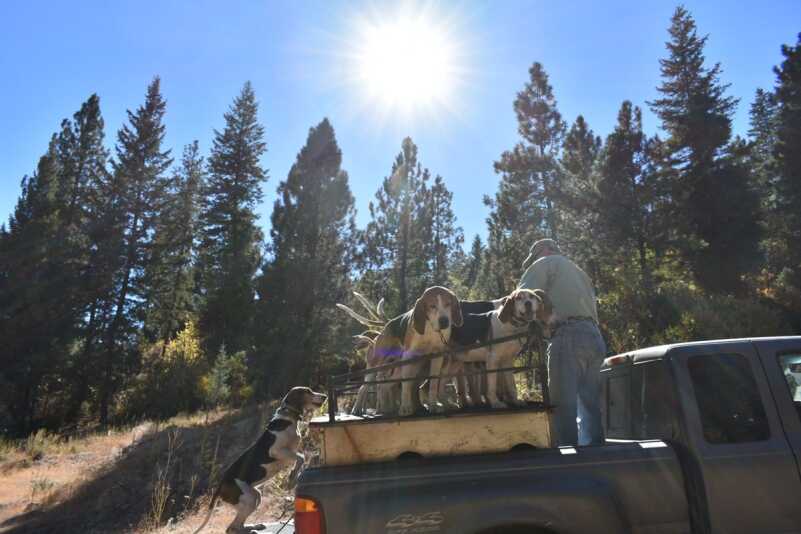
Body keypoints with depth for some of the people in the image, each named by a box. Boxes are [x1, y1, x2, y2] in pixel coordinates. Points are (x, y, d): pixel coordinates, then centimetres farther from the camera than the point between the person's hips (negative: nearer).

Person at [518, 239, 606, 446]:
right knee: (591, 407, 9)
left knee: (563, 407, -8)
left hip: (568, 337, -8)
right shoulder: (579, 272, 34)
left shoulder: (545, 263, 11)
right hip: (594, 337, 8)